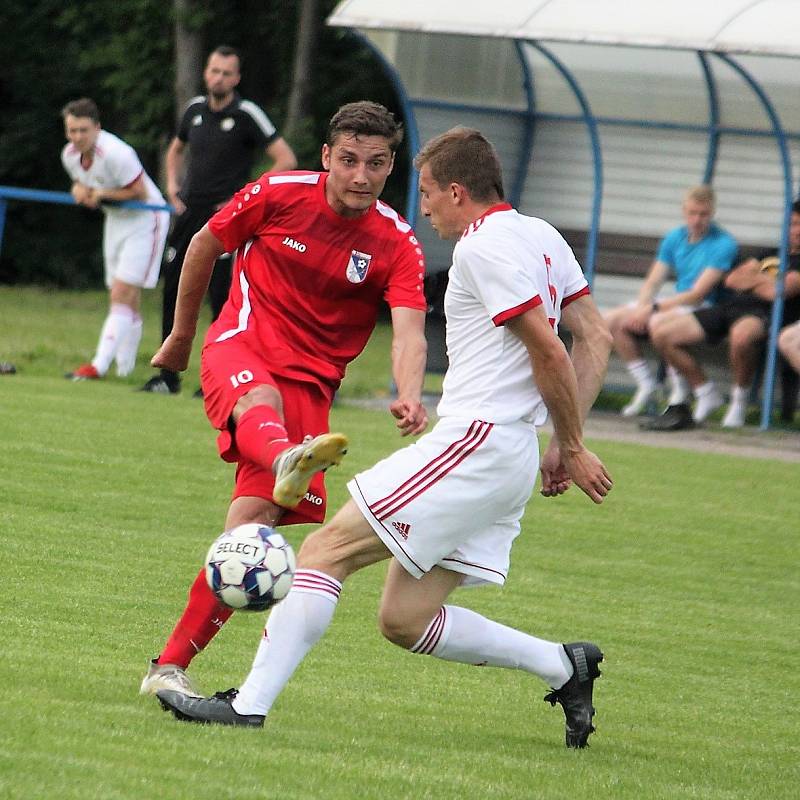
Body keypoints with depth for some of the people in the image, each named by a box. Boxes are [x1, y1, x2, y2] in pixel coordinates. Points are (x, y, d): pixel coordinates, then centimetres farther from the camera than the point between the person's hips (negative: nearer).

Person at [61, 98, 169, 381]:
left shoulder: (116, 154, -28)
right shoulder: (69, 155, -4)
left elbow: (140, 192, -23)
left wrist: (101, 194, -21)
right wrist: (79, 190, -10)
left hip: (144, 220, -8)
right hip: (115, 220, 8)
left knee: (121, 296, -15)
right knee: (128, 303, 14)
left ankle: (99, 365, -21)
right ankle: (125, 366, 21)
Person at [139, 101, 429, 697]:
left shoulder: (398, 245, -6)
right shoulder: (278, 195, -5)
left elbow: (410, 332, -20)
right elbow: (206, 245, 11)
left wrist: (410, 397, -41)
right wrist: (181, 335, 21)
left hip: (310, 379, 1)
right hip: (241, 348, -1)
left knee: (253, 523, -12)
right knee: (260, 401, -39)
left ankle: (171, 667, -5)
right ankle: (288, 464, -78)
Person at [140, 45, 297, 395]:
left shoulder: (246, 114, -8)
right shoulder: (196, 109, 10)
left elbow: (286, 160, -12)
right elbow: (176, 149, 30)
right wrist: (172, 184, 12)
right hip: (189, 214, 6)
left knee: (221, 297, -9)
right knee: (173, 293, 7)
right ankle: (168, 376, 14)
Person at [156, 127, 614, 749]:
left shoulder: (485, 247, -11)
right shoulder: (541, 237, 18)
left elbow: (549, 354, -16)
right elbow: (596, 339, 19)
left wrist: (573, 447, -8)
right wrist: (565, 446, 14)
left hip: (474, 442, -9)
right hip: (511, 459, 9)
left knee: (328, 549, -10)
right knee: (404, 620, 9)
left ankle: (250, 704, -16)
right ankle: (563, 666, 10)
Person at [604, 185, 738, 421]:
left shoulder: (723, 244, -13)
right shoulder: (675, 238, 9)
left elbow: (698, 293, -18)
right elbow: (653, 282, 9)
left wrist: (652, 309, -22)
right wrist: (641, 308, -14)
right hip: (676, 303, 7)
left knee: (658, 323, -36)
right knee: (614, 321, -7)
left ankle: (680, 392, -21)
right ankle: (645, 385, -1)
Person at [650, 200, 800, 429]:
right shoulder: (771, 254, 30)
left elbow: (780, 291, -9)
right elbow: (732, 279, 21)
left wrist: (753, 278, 7)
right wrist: (760, 283, 3)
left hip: (763, 313, -8)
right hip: (729, 306, 8)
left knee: (742, 335, -47)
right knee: (662, 335, -4)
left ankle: (740, 396, -20)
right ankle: (706, 391, 8)